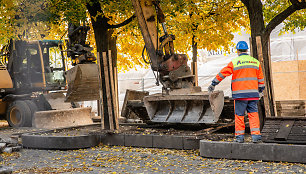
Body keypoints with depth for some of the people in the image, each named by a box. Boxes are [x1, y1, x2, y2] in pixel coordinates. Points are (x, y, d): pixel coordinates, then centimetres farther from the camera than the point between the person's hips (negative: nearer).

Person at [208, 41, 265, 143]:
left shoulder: (234, 62, -3)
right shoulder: (255, 62, 8)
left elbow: (222, 74, 1)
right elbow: (260, 79, 15)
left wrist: (213, 84, 10)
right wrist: (261, 90, 28)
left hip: (239, 94, -2)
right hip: (253, 94, 3)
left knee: (239, 115, 5)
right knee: (253, 114, 5)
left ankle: (239, 136, 6)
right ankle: (256, 135, -4)